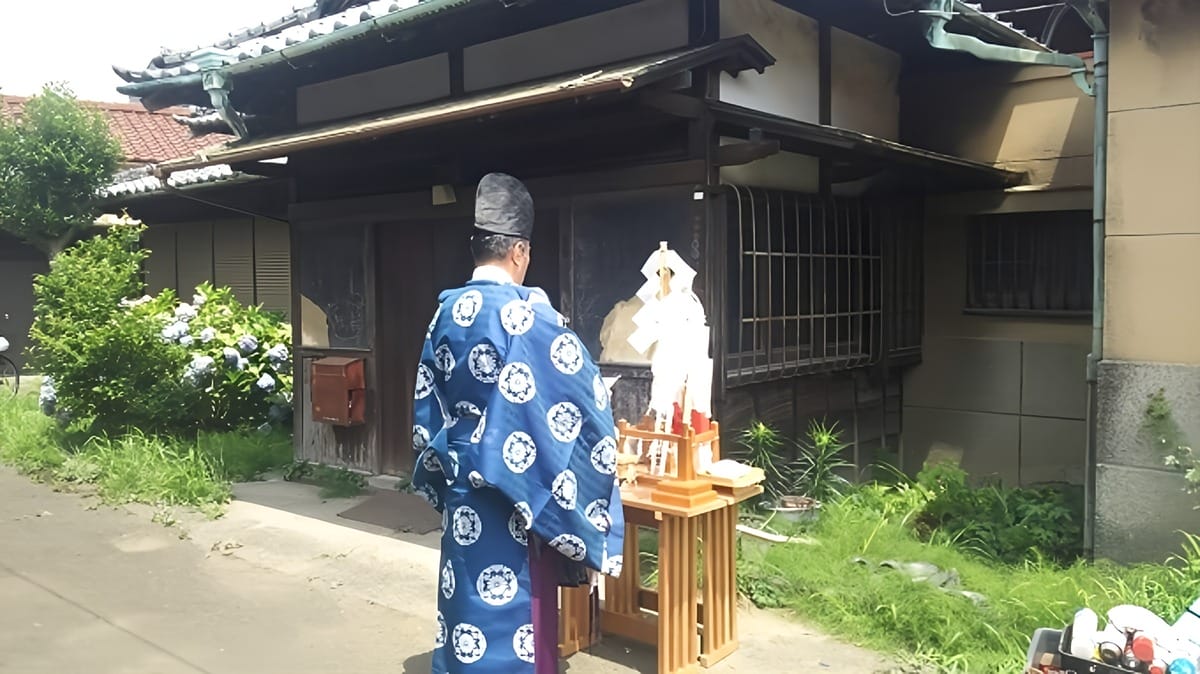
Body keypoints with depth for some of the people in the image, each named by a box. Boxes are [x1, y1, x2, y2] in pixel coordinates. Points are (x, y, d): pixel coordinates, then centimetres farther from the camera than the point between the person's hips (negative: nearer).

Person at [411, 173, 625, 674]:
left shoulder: (447, 313, 3)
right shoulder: (527, 314, -17)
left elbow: (427, 408, 11)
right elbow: (584, 404, -17)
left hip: (462, 491, 7)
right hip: (514, 498, -7)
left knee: (468, 604, 17)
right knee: (515, 617, 4)